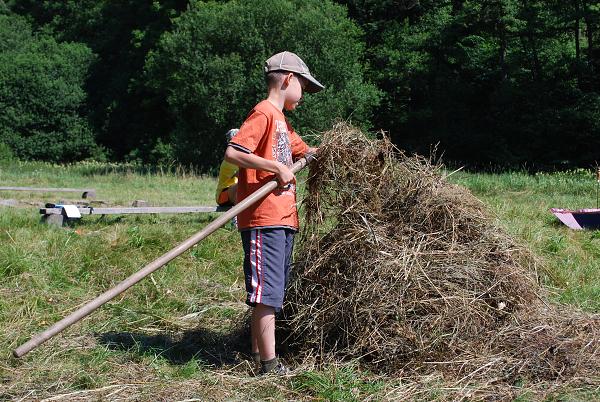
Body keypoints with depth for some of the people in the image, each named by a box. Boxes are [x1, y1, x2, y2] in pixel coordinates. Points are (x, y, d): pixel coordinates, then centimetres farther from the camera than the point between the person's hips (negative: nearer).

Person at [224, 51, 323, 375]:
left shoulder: (281, 120, 23)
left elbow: (305, 151, 37)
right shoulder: (264, 113, -7)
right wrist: (278, 167, -17)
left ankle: (258, 353, 22)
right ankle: (269, 365, -9)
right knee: (267, 291, -10)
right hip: (263, 218, -10)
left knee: (271, 291, 14)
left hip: (282, 219, 10)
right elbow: (232, 152, -19)